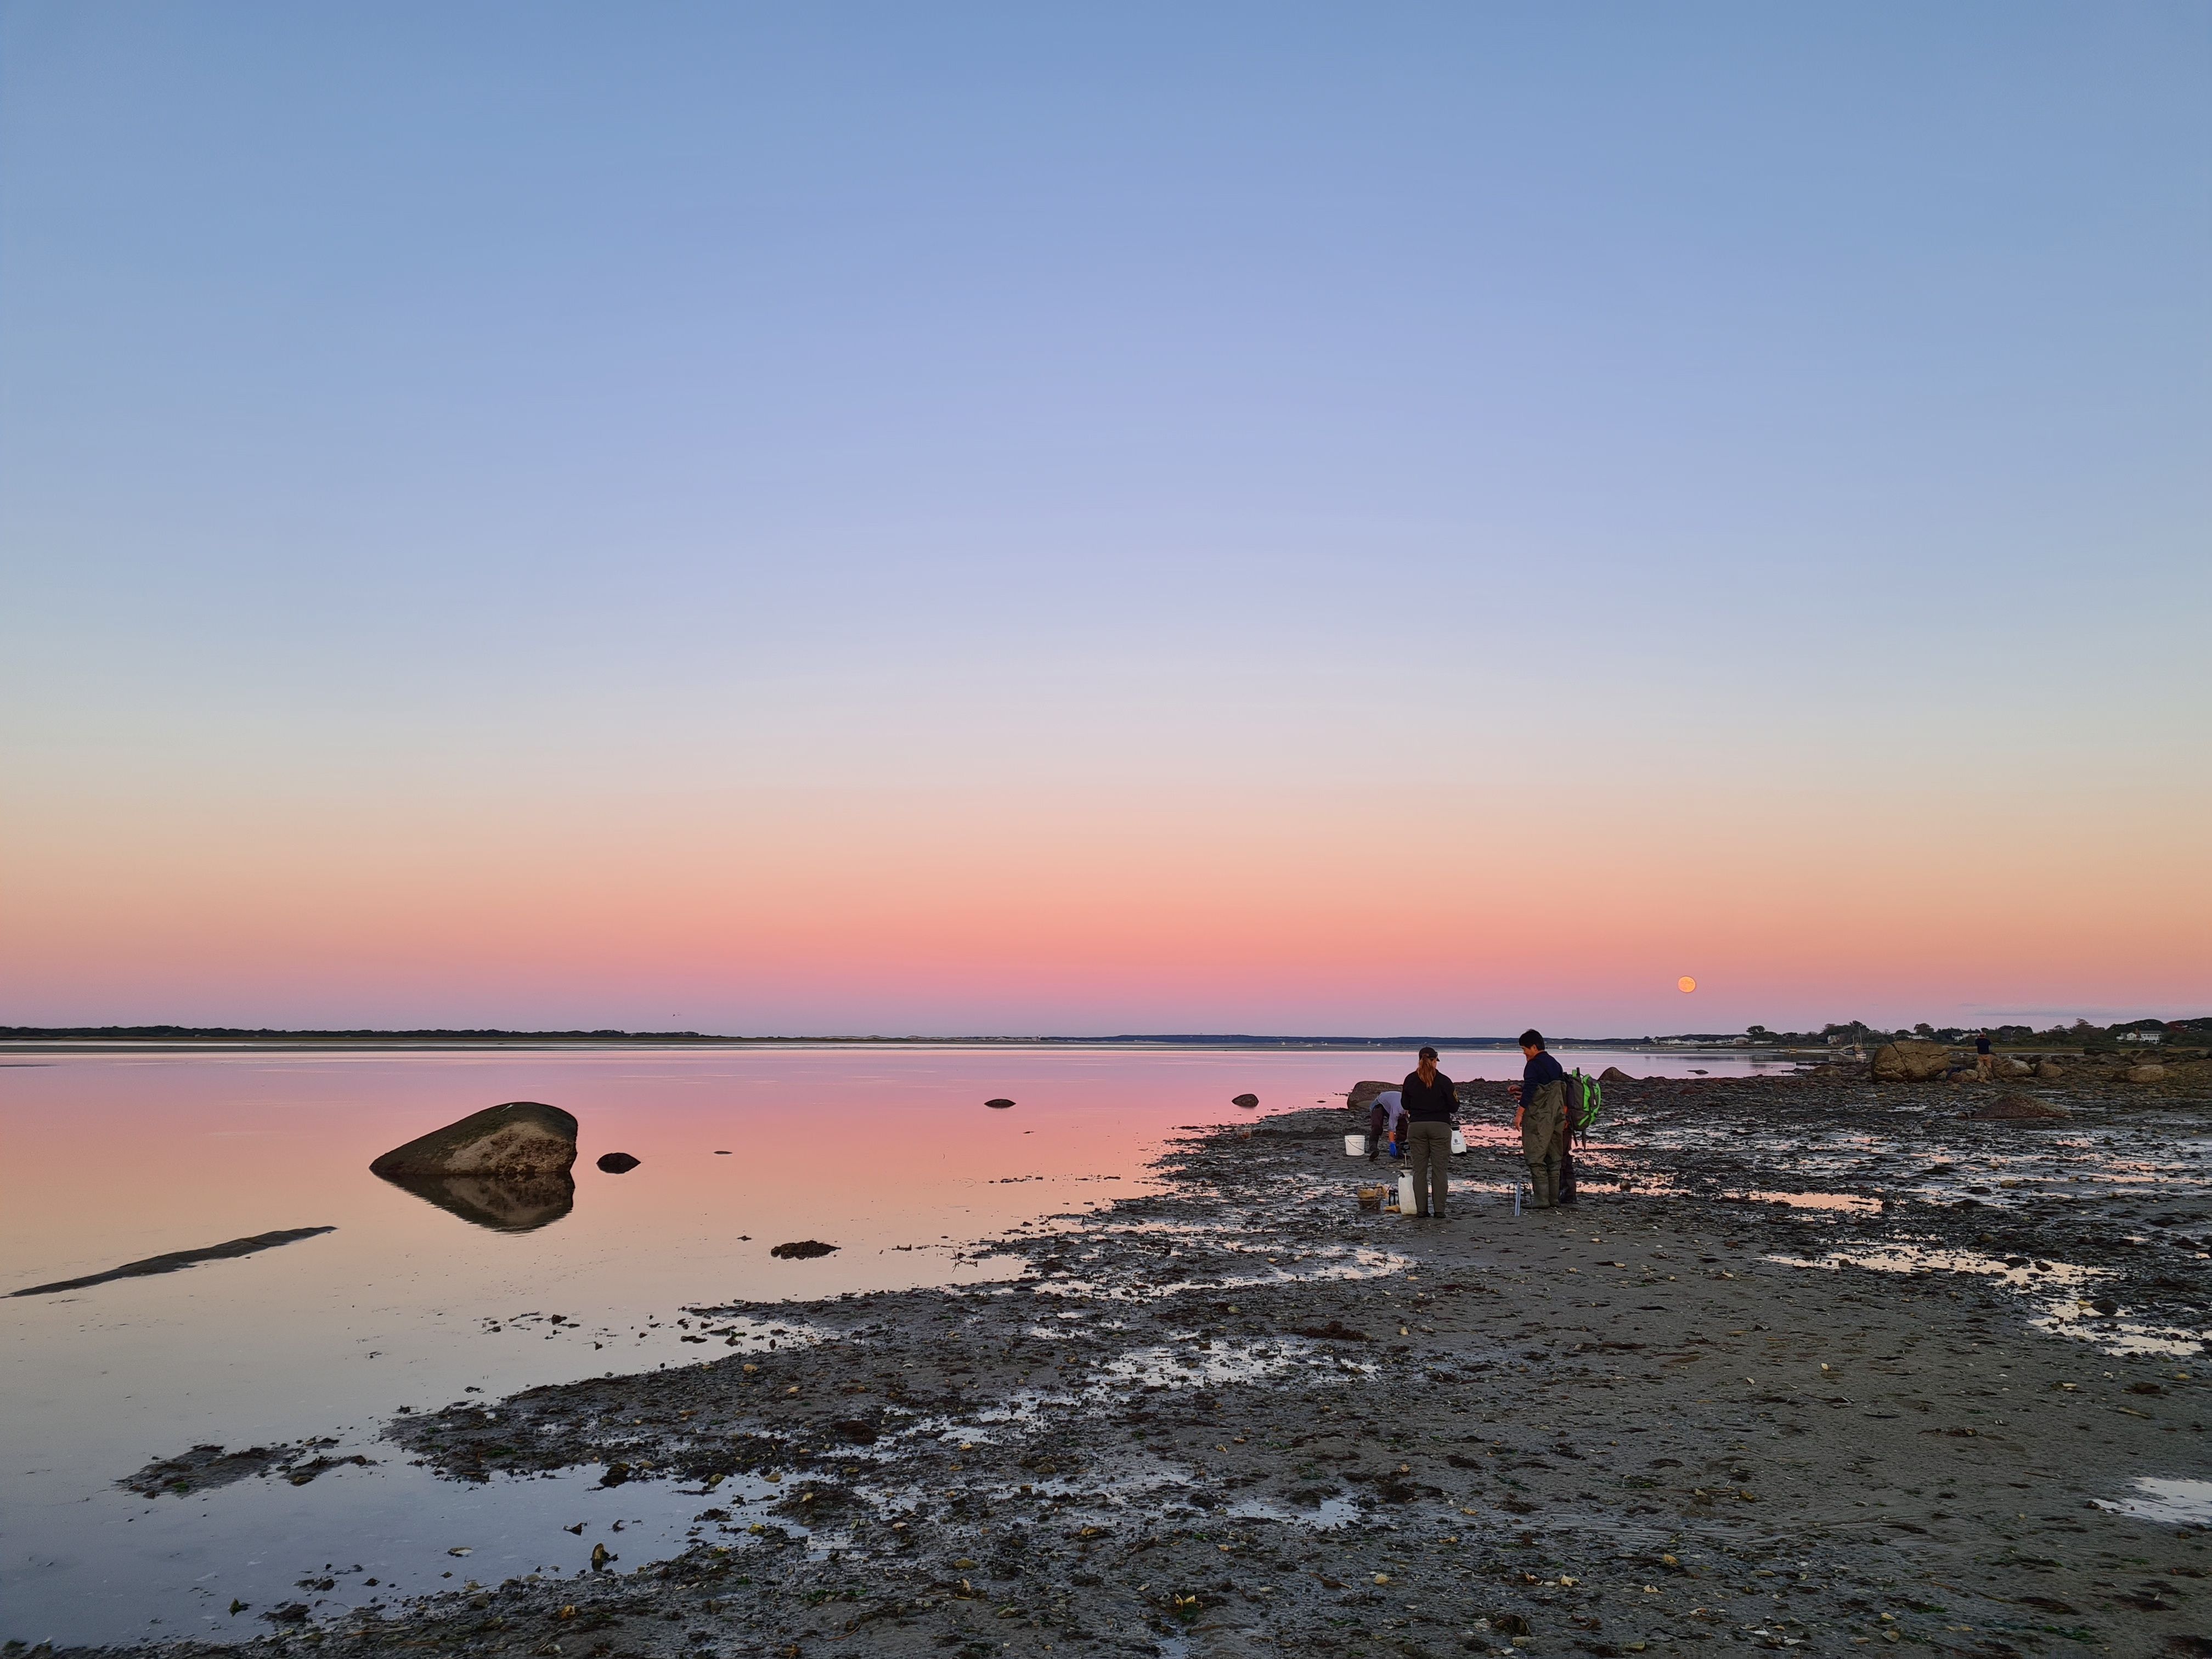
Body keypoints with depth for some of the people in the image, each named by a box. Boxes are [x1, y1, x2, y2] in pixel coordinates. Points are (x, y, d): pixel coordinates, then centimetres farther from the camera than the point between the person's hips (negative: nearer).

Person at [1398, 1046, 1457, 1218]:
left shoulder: (1410, 1080, 1)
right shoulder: (1444, 1081, -7)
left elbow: (1405, 1105, 9)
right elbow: (1453, 1107, -3)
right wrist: (1455, 1098, 18)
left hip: (1416, 1127, 2)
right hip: (1440, 1127, -2)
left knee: (1419, 1170, 7)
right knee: (1440, 1170, 2)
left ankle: (1421, 1209, 5)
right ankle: (1439, 1210, -1)